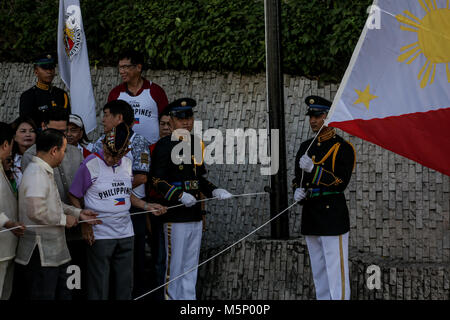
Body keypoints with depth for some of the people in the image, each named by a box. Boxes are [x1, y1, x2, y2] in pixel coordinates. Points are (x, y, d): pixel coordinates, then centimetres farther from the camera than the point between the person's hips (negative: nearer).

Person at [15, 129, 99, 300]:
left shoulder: (45, 172, 17)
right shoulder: (36, 174, -19)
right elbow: (36, 211, -28)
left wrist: (78, 213, 15)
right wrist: (64, 220, -14)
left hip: (55, 254, 11)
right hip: (41, 255, -11)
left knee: (63, 295, 13)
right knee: (44, 296, -4)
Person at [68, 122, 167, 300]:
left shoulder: (127, 163, 8)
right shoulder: (90, 164, -10)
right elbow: (74, 198, -3)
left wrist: (147, 206, 9)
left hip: (126, 233, 6)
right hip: (99, 236, -6)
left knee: (125, 285, 11)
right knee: (99, 287, -2)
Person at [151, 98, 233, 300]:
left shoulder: (195, 143, 15)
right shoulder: (164, 145, -8)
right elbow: (157, 179, -13)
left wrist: (215, 191, 5)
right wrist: (180, 195, -22)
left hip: (195, 215, 7)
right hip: (175, 216, -7)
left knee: (191, 267, 12)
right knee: (174, 266, -3)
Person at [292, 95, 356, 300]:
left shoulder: (342, 148, -6)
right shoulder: (306, 147, 14)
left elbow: (341, 182, -14)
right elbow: (298, 177, 21)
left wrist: (314, 169, -23)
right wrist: (298, 191, -1)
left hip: (332, 215, -7)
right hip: (310, 215, 7)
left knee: (336, 270, -7)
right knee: (318, 272, 12)